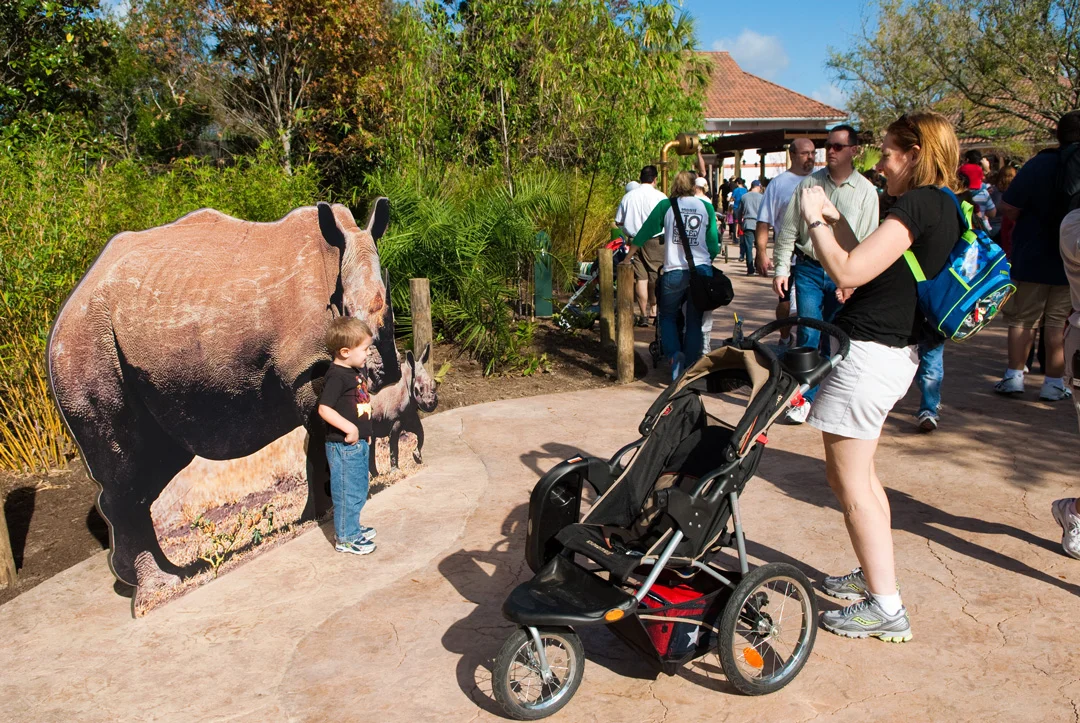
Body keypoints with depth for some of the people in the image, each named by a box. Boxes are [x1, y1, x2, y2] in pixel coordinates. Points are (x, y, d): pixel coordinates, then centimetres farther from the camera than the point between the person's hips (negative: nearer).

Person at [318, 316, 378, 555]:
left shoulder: (355, 371, 9)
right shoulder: (336, 376, -21)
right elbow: (324, 409, -28)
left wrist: (365, 430, 18)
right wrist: (350, 428, -29)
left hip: (359, 443, 10)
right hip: (344, 446, -10)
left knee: (359, 490, 21)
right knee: (348, 493, 2)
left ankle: (353, 527, 37)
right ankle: (346, 538, 15)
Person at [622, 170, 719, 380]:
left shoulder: (666, 205, 3)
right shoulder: (706, 207, 8)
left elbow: (645, 232, 5)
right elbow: (713, 244, 7)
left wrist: (628, 257, 16)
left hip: (674, 272, -1)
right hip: (701, 270, 2)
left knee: (667, 316, 16)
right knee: (694, 321, 11)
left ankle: (675, 354, -7)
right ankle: (689, 367, 11)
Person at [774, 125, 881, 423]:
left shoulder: (866, 191, 1)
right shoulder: (809, 183, 4)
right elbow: (788, 230, 6)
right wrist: (781, 269, 1)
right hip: (809, 269, 0)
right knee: (808, 333, -6)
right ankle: (805, 397, 2)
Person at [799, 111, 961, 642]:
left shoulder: (919, 204, -17)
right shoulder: (945, 209, 13)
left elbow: (848, 271, -23)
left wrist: (814, 220, -10)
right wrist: (834, 218, 13)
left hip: (868, 353, -10)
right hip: (897, 352, 10)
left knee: (848, 479, -1)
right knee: (860, 473, 22)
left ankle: (886, 606, 7)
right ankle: (874, 575, 35)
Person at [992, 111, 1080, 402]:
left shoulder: (1039, 165, -11)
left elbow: (1008, 209, -12)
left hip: (1032, 260, -1)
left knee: (1022, 319, 10)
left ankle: (1014, 375, 9)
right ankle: (1053, 382, 10)